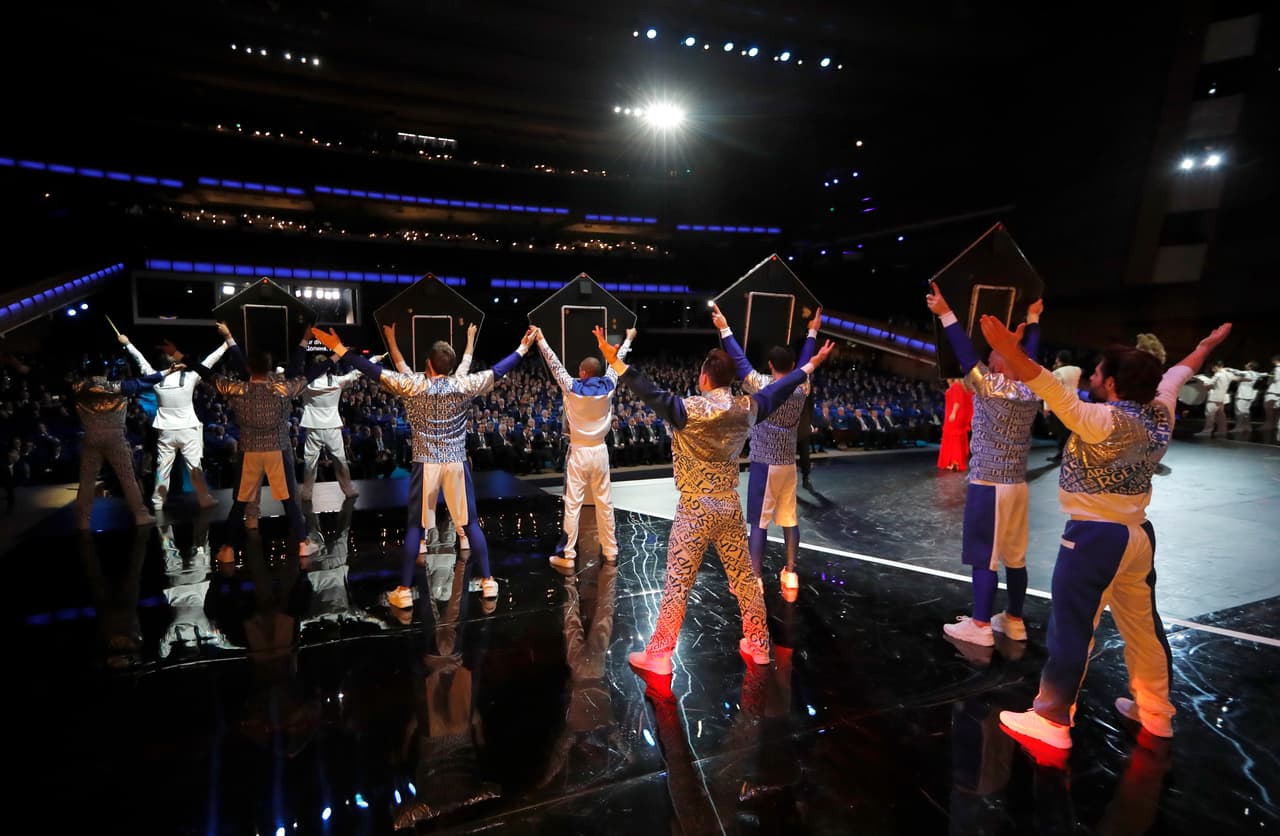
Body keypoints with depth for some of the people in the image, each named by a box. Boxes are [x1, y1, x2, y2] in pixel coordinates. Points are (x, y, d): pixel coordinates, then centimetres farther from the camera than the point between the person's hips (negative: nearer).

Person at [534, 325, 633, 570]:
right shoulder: (608, 386, -5)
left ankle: (568, 556, 5)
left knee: (573, 505, 0)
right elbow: (617, 361, 10)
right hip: (599, 451, 3)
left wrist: (541, 339, 7)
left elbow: (555, 364, -4)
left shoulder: (572, 388, -13)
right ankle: (610, 551, 21)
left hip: (578, 452, -3)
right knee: (605, 502, 11)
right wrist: (629, 339, 26)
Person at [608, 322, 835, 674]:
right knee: (744, 577, 18)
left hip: (696, 510, -5)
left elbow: (654, 395, -28)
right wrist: (810, 365, 31)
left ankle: (658, 655, 12)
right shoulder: (746, 408, 1)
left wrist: (616, 362, -32)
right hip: (730, 507, 6)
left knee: (678, 584, 2)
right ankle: (758, 645, 33)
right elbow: (777, 390, 15)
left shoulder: (692, 410, -17)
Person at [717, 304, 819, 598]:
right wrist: (812, 332, 30)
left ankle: (755, 582, 3)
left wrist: (725, 329, -5)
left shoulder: (762, 386, -14)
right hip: (788, 464, 5)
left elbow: (740, 360, -12)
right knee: (789, 520, 12)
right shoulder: (801, 388, 0)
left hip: (764, 464, -5)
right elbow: (806, 361, 16)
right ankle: (790, 577, 20)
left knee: (758, 523, -1)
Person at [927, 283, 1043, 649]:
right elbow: (1031, 355, 18)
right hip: (1017, 484, 7)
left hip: (988, 484, -7)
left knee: (984, 556, -1)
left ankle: (980, 626, 6)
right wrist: (1033, 318, 30)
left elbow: (966, 353, -16)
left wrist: (945, 313, -13)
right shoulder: (1031, 392, 4)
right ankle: (1014, 620, 24)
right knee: (1015, 556, 13)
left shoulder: (990, 387, -14)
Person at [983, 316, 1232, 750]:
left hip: (1095, 537, -8)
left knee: (1071, 628, -1)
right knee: (1142, 624, 20)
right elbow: (1175, 375, 22)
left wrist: (1012, 354, -49)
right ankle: (1155, 711, 36)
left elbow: (1058, 394, -37)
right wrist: (1205, 347, 42)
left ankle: (1052, 720, 7)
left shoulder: (1105, 421, -20)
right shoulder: (1158, 415, 4)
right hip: (1137, 535, 9)